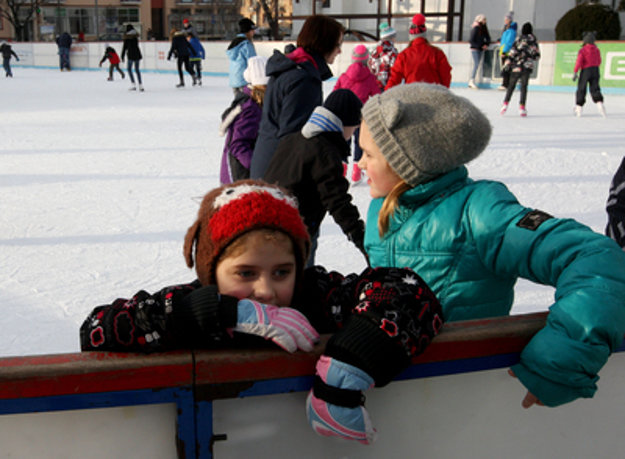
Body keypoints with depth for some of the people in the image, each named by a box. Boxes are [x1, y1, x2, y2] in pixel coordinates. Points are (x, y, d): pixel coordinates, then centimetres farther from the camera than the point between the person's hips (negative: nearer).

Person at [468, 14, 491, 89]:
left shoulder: (484, 28, 10)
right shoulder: (475, 28, -11)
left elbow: (488, 38, 17)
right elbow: (471, 40, -14)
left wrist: (486, 44, -4)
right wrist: (480, 46, -13)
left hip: (481, 49, 7)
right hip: (475, 49, -7)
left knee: (476, 65, 5)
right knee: (476, 64, -15)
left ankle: (471, 81, 7)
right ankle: (472, 80, -14)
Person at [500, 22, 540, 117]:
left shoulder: (519, 39, -2)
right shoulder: (534, 40, 5)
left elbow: (512, 52, -7)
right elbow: (537, 55, 9)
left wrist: (507, 63, -3)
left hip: (517, 66, -1)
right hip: (528, 66, 1)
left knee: (511, 85, 10)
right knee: (524, 87, 4)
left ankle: (505, 103, 0)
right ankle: (522, 107, -1)